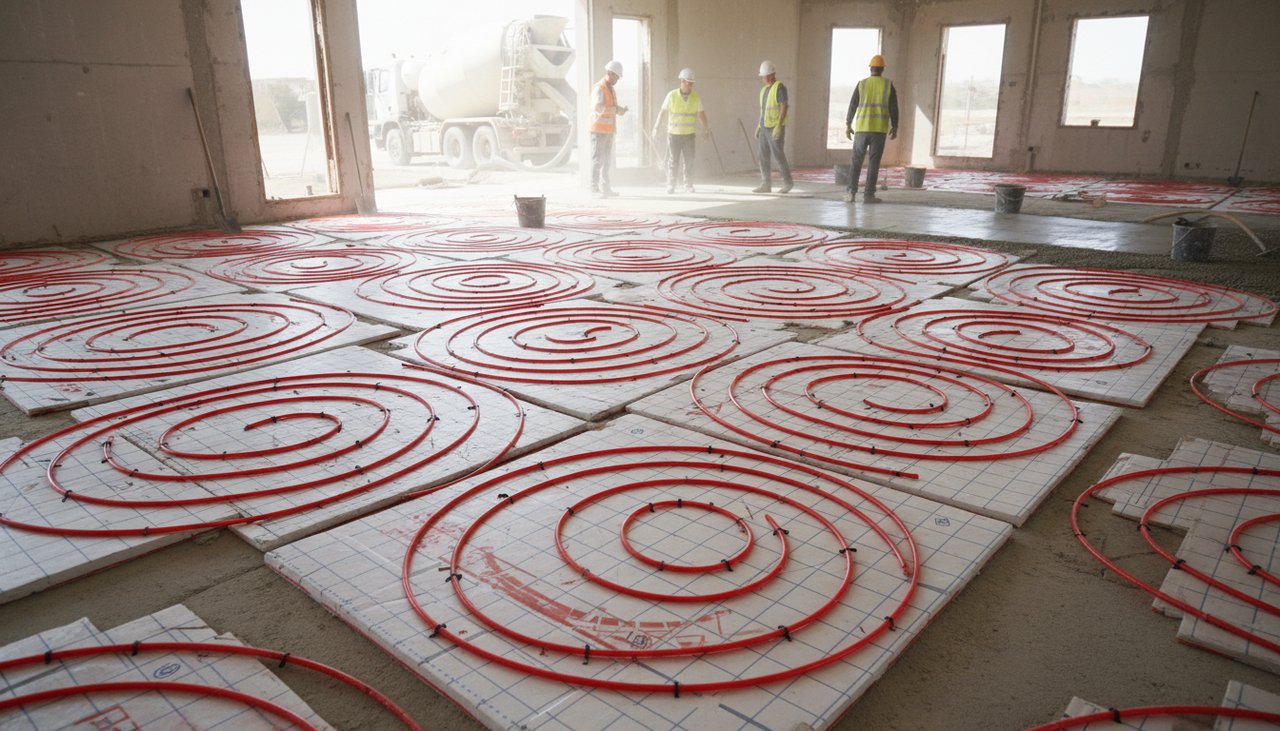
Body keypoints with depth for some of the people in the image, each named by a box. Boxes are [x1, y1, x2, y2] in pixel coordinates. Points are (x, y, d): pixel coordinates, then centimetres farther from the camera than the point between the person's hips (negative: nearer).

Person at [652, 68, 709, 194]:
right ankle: (670, 186, 7)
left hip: (689, 134, 2)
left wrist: (706, 127, -13)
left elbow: (701, 114, 3)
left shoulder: (695, 97, 0)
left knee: (689, 161, 0)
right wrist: (656, 128, -6)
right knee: (673, 161, -1)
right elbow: (662, 112, -1)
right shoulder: (672, 95, -5)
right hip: (673, 133, -2)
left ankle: (688, 186, 8)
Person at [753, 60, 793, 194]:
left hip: (776, 128, -8)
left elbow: (784, 107, -18)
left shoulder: (780, 87, -12)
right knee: (763, 156, 3)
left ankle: (787, 182, 5)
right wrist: (758, 127, 16)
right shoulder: (764, 90, 15)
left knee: (778, 155, -7)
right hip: (765, 128, 8)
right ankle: (766, 185, 4)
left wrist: (778, 126, -26)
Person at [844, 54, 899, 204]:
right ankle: (868, 194, -2)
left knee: (856, 161, 7)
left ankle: (851, 193, -3)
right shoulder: (888, 85, 2)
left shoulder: (862, 84, 2)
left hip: (861, 128, 1)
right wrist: (895, 127, 9)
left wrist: (848, 125, 9)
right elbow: (893, 108, 0)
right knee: (873, 162, 2)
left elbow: (852, 105, 1)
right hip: (879, 129, -1)